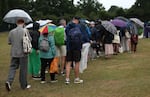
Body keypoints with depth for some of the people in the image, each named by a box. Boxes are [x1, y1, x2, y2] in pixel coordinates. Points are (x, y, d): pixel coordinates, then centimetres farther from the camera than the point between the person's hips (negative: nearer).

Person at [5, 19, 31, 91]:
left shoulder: (11, 32, 1)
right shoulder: (25, 31, -10)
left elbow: (9, 42, 7)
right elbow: (30, 40, -8)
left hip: (14, 53, 3)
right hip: (23, 53, -3)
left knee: (13, 67, 10)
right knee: (23, 69, 7)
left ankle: (9, 81, -11)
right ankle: (24, 85, 17)